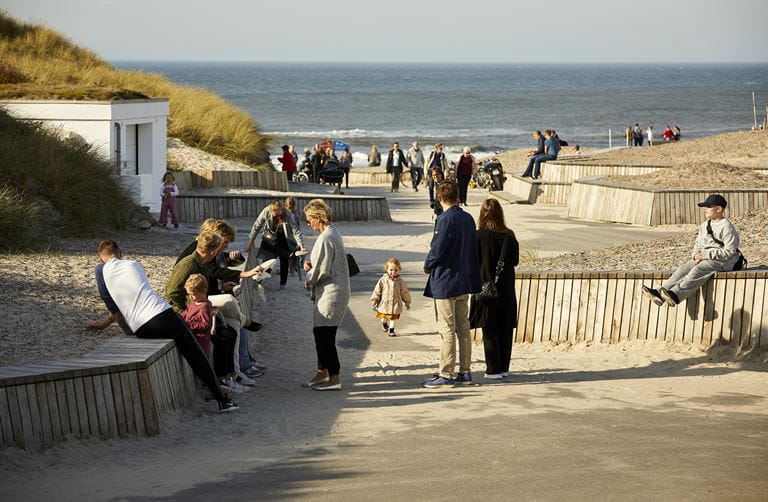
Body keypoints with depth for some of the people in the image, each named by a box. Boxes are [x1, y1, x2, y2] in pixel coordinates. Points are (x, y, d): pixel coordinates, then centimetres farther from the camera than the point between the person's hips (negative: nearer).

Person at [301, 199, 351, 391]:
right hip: (330, 292, 11)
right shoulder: (333, 233, 12)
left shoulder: (325, 238, -20)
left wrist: (309, 281, -3)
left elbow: (322, 270, -21)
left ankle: (334, 378, -1)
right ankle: (322, 372, 28)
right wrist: (311, 264, 6)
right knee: (320, 332, 17)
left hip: (330, 293, -11)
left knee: (325, 334, -6)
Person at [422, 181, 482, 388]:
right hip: (464, 282, 8)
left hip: (445, 282, -8)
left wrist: (428, 266, 1)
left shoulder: (445, 220, -17)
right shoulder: (468, 219, 7)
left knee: (447, 330, -4)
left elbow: (437, 250, -18)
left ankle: (446, 374, -2)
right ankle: (465, 371, 18)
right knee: (463, 328, 13)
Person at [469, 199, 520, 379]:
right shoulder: (509, 236, -3)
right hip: (506, 290, 3)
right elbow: (515, 261, 5)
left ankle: (493, 369, 3)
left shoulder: (479, 236, -13)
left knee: (489, 331, 4)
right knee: (505, 329, 11)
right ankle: (504, 367, 16)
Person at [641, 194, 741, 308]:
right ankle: (660, 293, -33)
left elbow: (729, 252, -15)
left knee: (698, 270, -33)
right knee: (684, 268, -16)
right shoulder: (704, 226, 18)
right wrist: (696, 255, -3)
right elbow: (698, 244, 23)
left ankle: (675, 295, -52)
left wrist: (705, 255, -18)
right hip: (704, 258, 8)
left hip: (722, 261, -8)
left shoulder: (726, 227, -9)